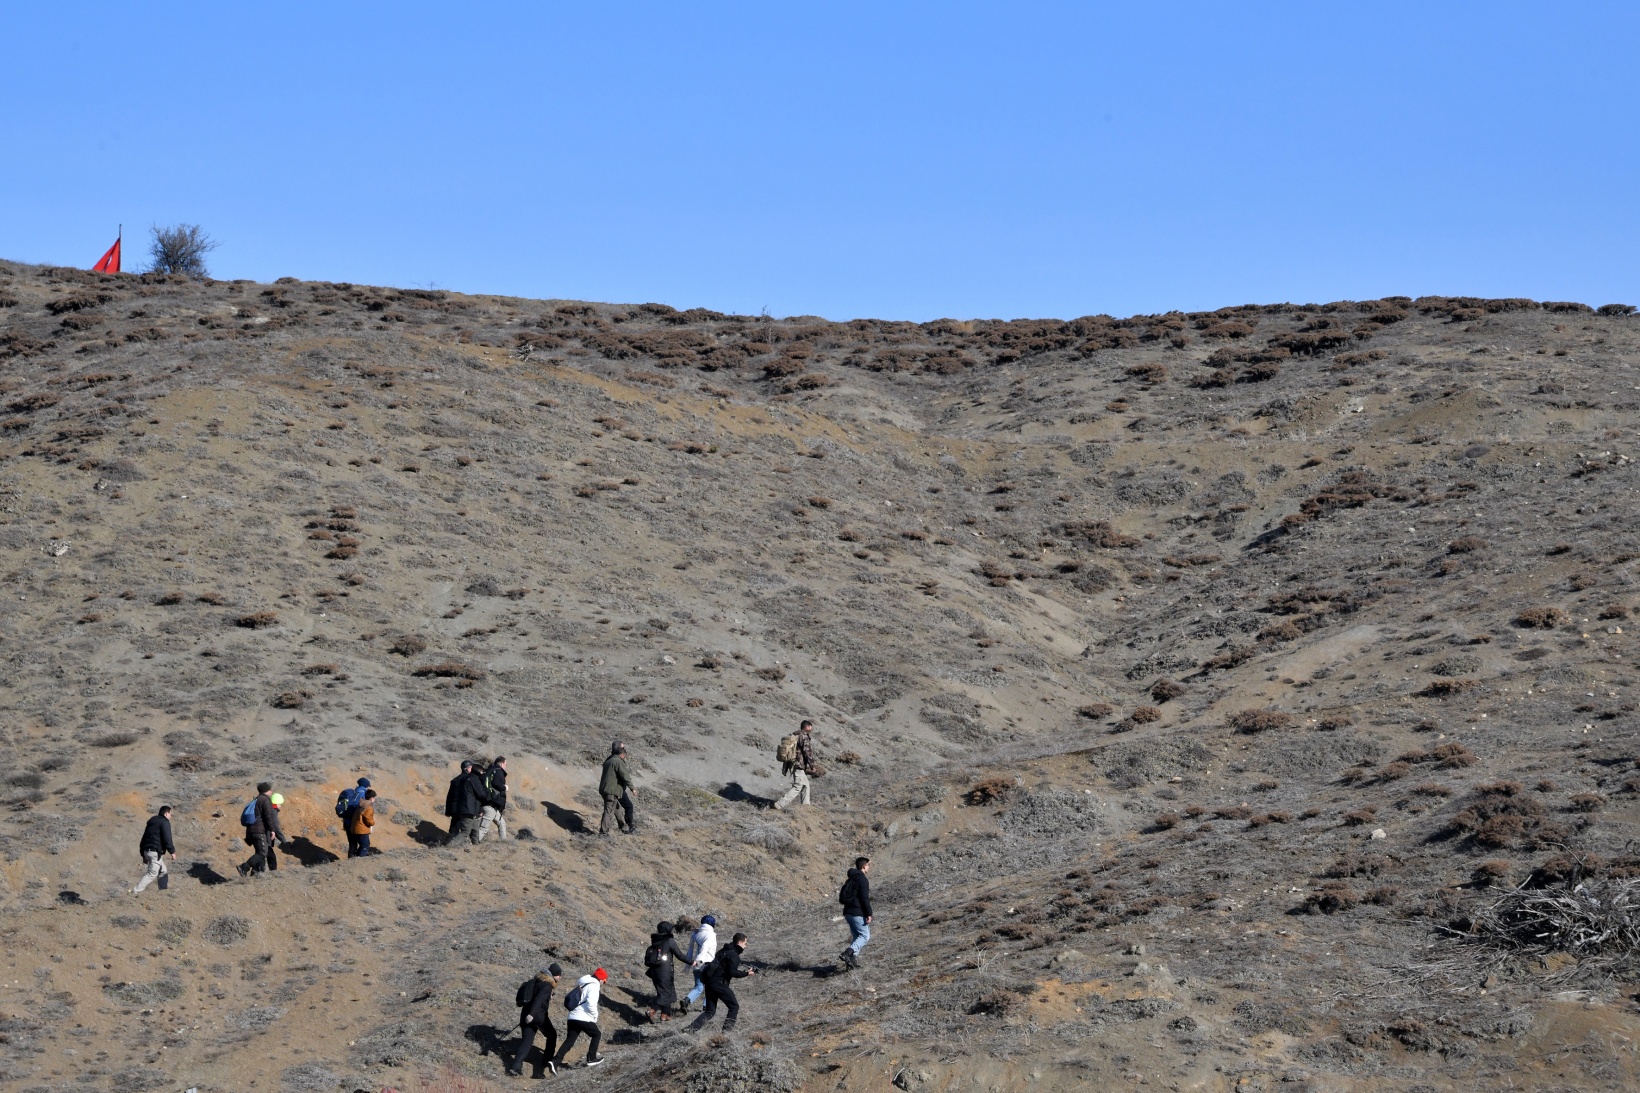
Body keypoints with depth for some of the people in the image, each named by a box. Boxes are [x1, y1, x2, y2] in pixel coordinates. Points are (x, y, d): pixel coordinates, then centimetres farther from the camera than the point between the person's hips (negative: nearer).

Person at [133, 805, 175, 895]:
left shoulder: (151, 822, 21)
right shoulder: (164, 822, -6)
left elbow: (144, 839, 22)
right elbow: (167, 839, -16)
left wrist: (144, 855, 25)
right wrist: (172, 851, -7)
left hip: (147, 850, 9)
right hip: (156, 852, -9)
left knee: (163, 871, 22)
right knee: (152, 873, -9)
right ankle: (136, 891, -17)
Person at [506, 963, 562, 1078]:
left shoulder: (535, 980, 16)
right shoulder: (547, 984, -10)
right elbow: (539, 999, -24)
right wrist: (531, 1014, -34)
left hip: (526, 1014, 7)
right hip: (538, 1015, -7)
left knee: (526, 1041, 6)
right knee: (551, 1035, 15)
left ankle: (516, 1067, -7)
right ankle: (547, 1061, 16)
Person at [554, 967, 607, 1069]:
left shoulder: (582, 985, 21)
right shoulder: (594, 986, -7)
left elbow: (568, 998, 25)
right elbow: (591, 1003, -21)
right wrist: (595, 1016, -3)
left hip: (572, 1017, 7)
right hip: (584, 1018, -7)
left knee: (569, 1040, 4)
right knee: (596, 1035, 15)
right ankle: (591, 1058, 18)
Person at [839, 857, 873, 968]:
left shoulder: (850, 879, 17)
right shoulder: (862, 879, -12)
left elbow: (842, 898, 20)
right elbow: (865, 898, -18)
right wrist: (869, 914, -17)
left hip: (848, 912, 9)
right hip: (858, 913, -9)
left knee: (856, 936, 15)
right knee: (865, 936, -4)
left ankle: (852, 959, 4)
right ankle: (848, 953, -22)